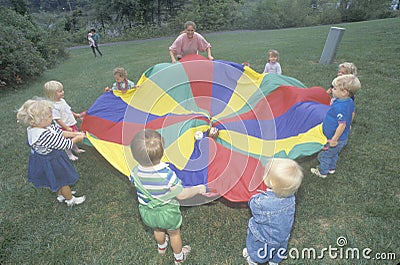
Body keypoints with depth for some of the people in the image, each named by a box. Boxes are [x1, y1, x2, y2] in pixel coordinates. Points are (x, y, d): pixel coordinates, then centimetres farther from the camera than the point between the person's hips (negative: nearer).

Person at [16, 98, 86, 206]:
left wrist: (74, 133, -8)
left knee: (58, 181, 30)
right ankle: (70, 200, 37)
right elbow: (64, 144, -30)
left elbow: (60, 132, -3)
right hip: (51, 163, -9)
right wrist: (77, 138, -15)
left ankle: (61, 195, 53)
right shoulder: (44, 135, -40)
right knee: (63, 181, 15)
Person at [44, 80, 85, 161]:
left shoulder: (62, 100, 0)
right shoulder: (54, 106, -27)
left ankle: (76, 149, 48)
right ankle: (69, 154, 31)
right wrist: (67, 128, -24)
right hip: (65, 127, -8)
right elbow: (57, 120, -25)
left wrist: (75, 115, 19)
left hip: (72, 124, 8)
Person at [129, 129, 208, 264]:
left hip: (147, 213, 4)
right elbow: (181, 195, -26)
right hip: (167, 213, -4)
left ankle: (161, 248, 67)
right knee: (174, 233, 27)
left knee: (158, 230, 35)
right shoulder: (167, 174, -38)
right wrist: (198, 189, -12)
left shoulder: (136, 173, -25)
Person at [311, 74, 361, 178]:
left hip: (334, 138, -9)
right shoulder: (350, 102, -5)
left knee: (325, 155, 13)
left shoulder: (339, 107, -34)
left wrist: (334, 139, -23)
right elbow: (351, 114, 11)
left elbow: (342, 125, -31)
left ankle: (322, 172, 33)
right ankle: (331, 168, 50)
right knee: (334, 154, 30)